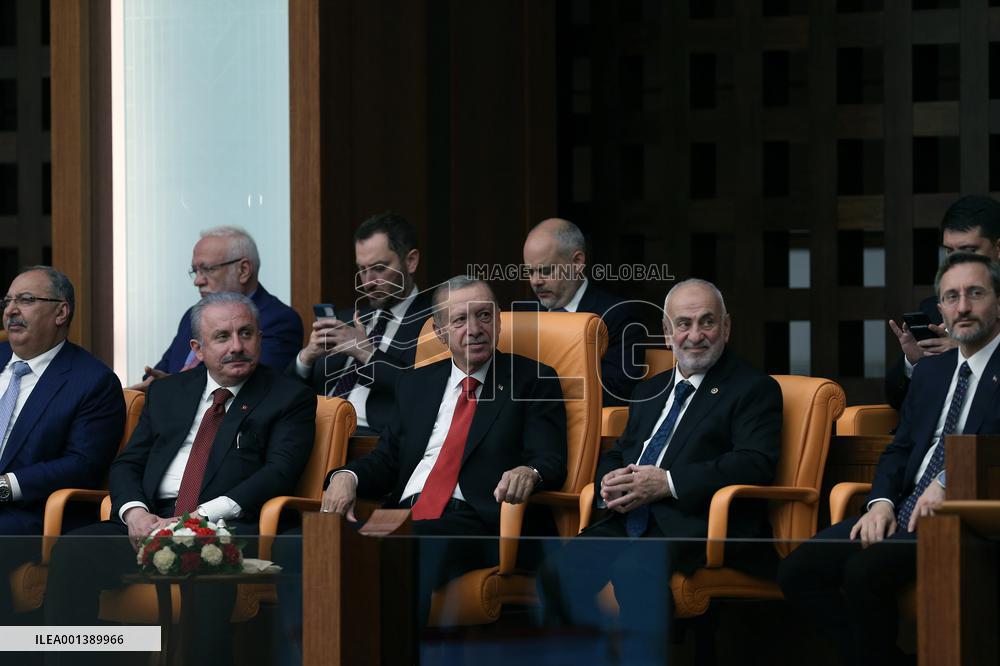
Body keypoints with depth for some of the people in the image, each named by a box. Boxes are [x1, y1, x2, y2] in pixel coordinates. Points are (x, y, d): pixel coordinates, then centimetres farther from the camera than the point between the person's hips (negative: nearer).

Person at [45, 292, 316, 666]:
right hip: (149, 521, 4)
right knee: (72, 552, -24)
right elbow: (127, 464, 19)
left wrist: (202, 517, -16)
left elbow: (280, 472, -4)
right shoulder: (166, 392, 24)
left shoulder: (289, 399, 10)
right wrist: (135, 511, -6)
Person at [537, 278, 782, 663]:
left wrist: (668, 483, -17)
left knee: (635, 571, -36)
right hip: (628, 522, 6)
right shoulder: (650, 390, 27)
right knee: (559, 569, -22)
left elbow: (755, 464, -10)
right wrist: (609, 484, 1)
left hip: (694, 525, -6)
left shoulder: (754, 389, 4)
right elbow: (616, 453, 28)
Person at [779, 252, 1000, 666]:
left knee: (865, 569, -31)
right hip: (906, 508, 8)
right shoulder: (930, 371, 23)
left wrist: (950, 482, -23)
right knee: (797, 571, -8)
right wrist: (881, 502, 1)